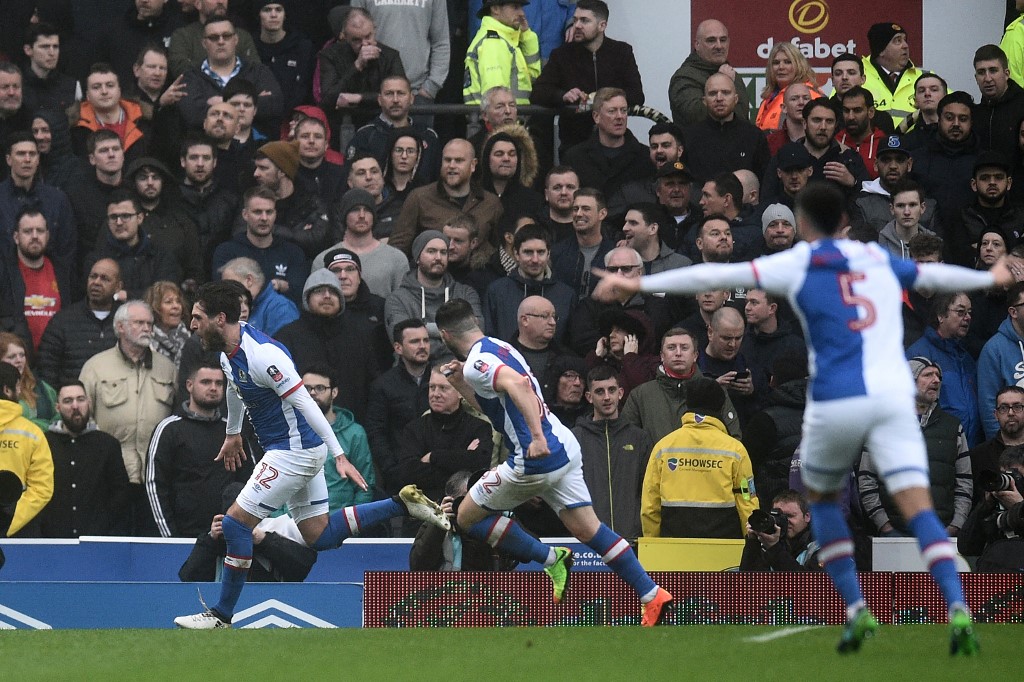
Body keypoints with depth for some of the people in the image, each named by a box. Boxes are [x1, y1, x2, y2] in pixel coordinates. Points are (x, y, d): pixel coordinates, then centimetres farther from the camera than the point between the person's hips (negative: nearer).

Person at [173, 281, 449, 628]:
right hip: (299, 448, 10)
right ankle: (403, 504, 14)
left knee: (236, 522, -8)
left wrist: (339, 456, -27)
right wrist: (233, 434, 42)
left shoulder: (261, 354, -25)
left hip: (294, 449, -10)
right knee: (321, 537, 10)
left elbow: (305, 402, -26)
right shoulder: (228, 350, 5)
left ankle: (222, 616, 1)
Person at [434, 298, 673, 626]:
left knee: (468, 517, 7)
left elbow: (518, 384, -31)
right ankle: (652, 595, -1)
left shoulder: (476, 363, -11)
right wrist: (461, 385, 24)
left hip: (537, 458, -9)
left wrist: (537, 437, -38)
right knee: (588, 528, 8)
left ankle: (550, 558, 7)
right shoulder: (500, 347, 17)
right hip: (565, 446, 9)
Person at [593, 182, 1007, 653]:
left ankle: (856, 610, 11)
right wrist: (991, 278, 54)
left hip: (836, 402, -2)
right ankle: (957, 609, -26)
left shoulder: (796, 264, 7)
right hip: (893, 397, 2)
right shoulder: (878, 260, 19)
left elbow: (714, 276, 1)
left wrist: (639, 284, 4)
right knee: (919, 507, -6)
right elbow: (935, 275, 35)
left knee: (821, 497, 22)